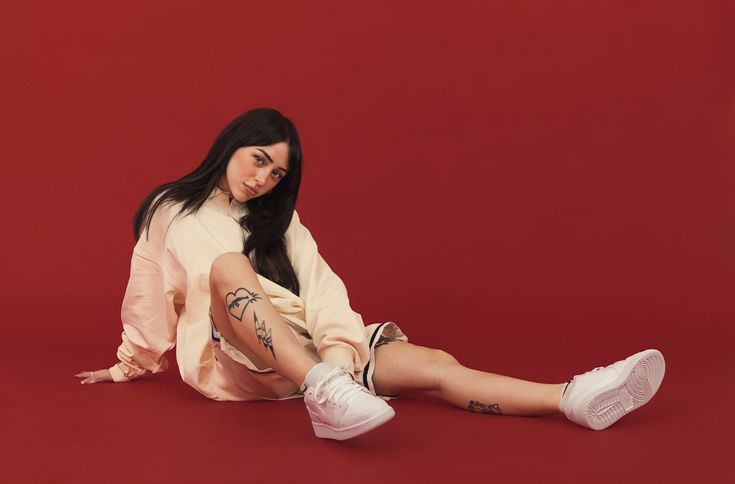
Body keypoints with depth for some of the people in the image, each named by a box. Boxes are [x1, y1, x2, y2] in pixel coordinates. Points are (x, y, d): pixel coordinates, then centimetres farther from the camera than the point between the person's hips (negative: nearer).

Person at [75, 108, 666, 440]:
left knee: (435, 365, -19)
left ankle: (575, 398, -33)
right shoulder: (171, 211, 9)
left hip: (303, 349, 4)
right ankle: (328, 394, -60)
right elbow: (149, 295, 15)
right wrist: (130, 365, 22)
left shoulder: (278, 221, 17)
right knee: (229, 265, -38)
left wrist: (340, 345, -18)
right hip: (228, 357, -3)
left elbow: (319, 285, 1)